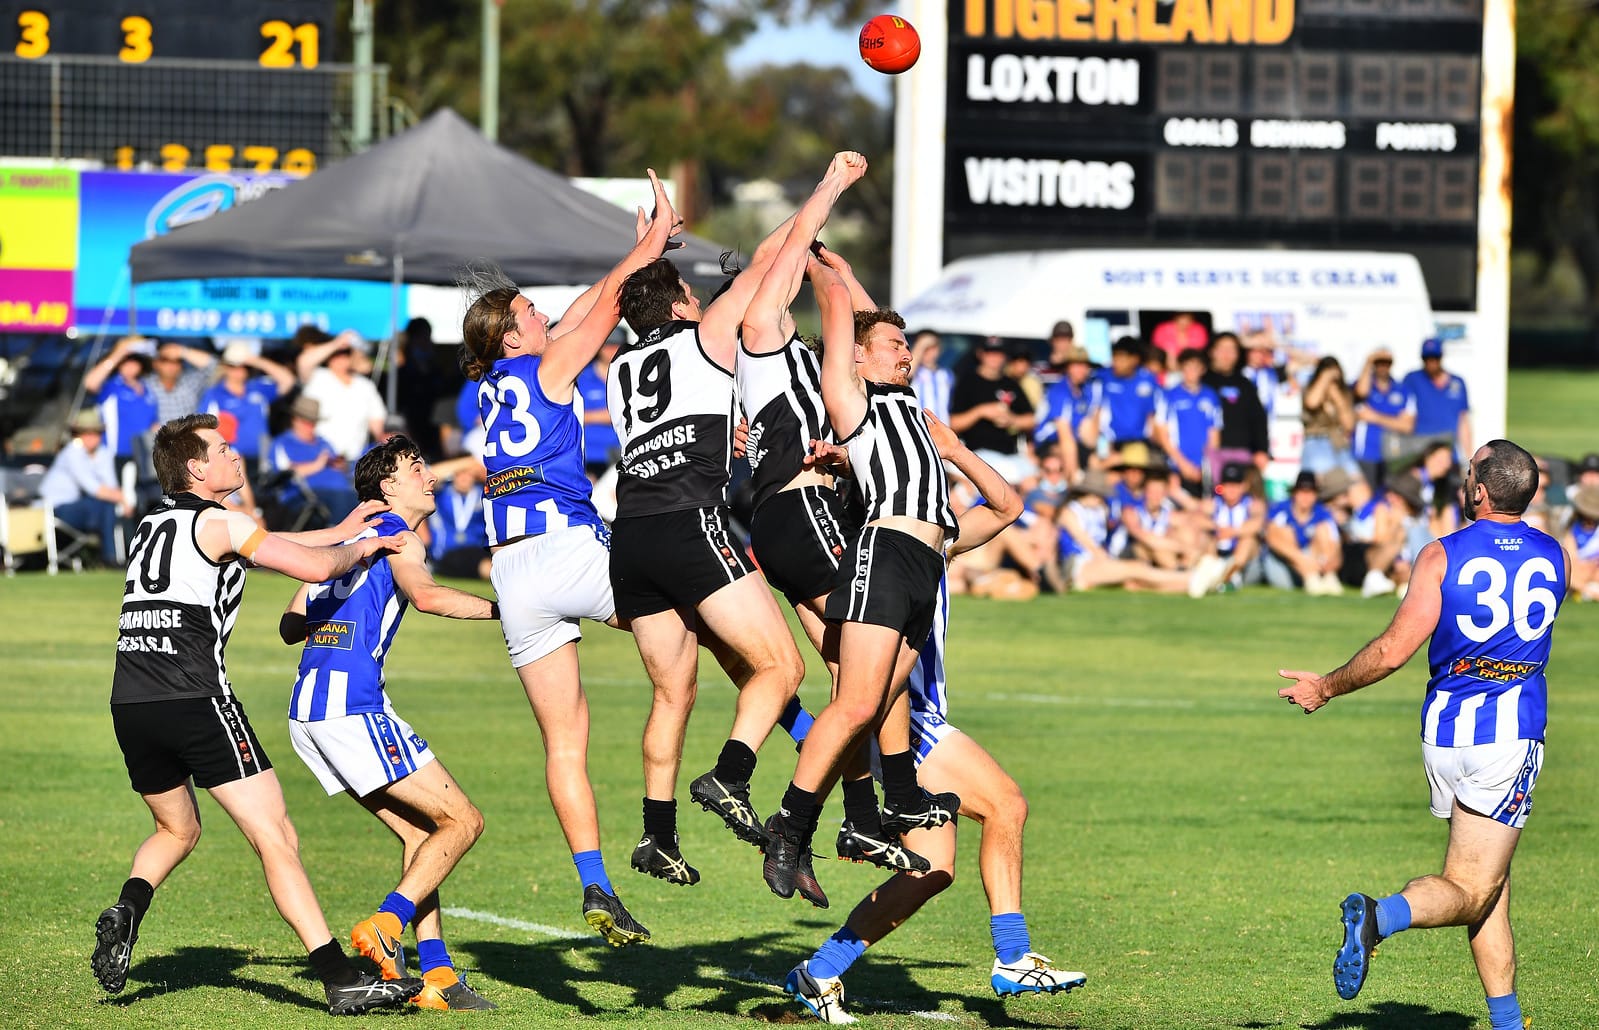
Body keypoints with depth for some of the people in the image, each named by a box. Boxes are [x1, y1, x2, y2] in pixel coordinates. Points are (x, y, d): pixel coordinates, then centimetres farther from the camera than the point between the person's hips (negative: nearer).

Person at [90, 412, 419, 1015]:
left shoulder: (155, 524, 21)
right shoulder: (218, 523, -2)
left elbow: (256, 544, 34)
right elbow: (314, 568, -8)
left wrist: (337, 532, 35)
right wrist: (358, 550, 13)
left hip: (129, 708, 7)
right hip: (197, 697, -7)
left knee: (177, 831, 28)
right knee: (276, 838, -6)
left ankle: (128, 909, 0)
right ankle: (341, 982, -11)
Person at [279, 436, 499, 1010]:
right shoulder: (394, 532, 0)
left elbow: (290, 628, 28)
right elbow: (425, 596, -22)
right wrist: (503, 607, -21)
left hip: (308, 714, 9)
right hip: (353, 707, -9)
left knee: (420, 833, 12)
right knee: (462, 821, -6)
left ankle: (436, 974, 3)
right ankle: (385, 926, -19)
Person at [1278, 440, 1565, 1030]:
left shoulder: (1442, 557, -5)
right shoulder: (1555, 557, 2)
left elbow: (1394, 651, -11)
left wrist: (1326, 688, 2)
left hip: (1445, 732, 1)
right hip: (1509, 737, -1)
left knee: (1487, 886, 14)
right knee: (1471, 892, -3)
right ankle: (1382, 915, -32)